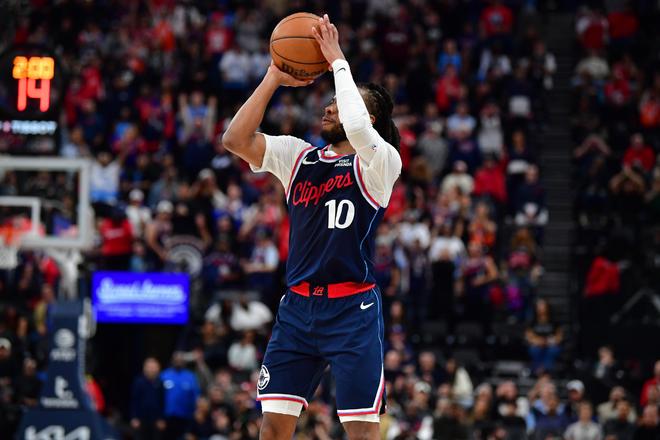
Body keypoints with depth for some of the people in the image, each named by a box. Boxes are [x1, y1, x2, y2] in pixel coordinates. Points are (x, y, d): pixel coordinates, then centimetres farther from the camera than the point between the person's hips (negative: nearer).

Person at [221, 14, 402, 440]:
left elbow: (358, 130, -26)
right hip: (298, 306, 5)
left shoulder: (381, 162, -4)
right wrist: (274, 78, -3)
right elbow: (235, 140, -1)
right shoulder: (298, 156, 12)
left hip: (353, 309, -5)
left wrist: (338, 61, -17)